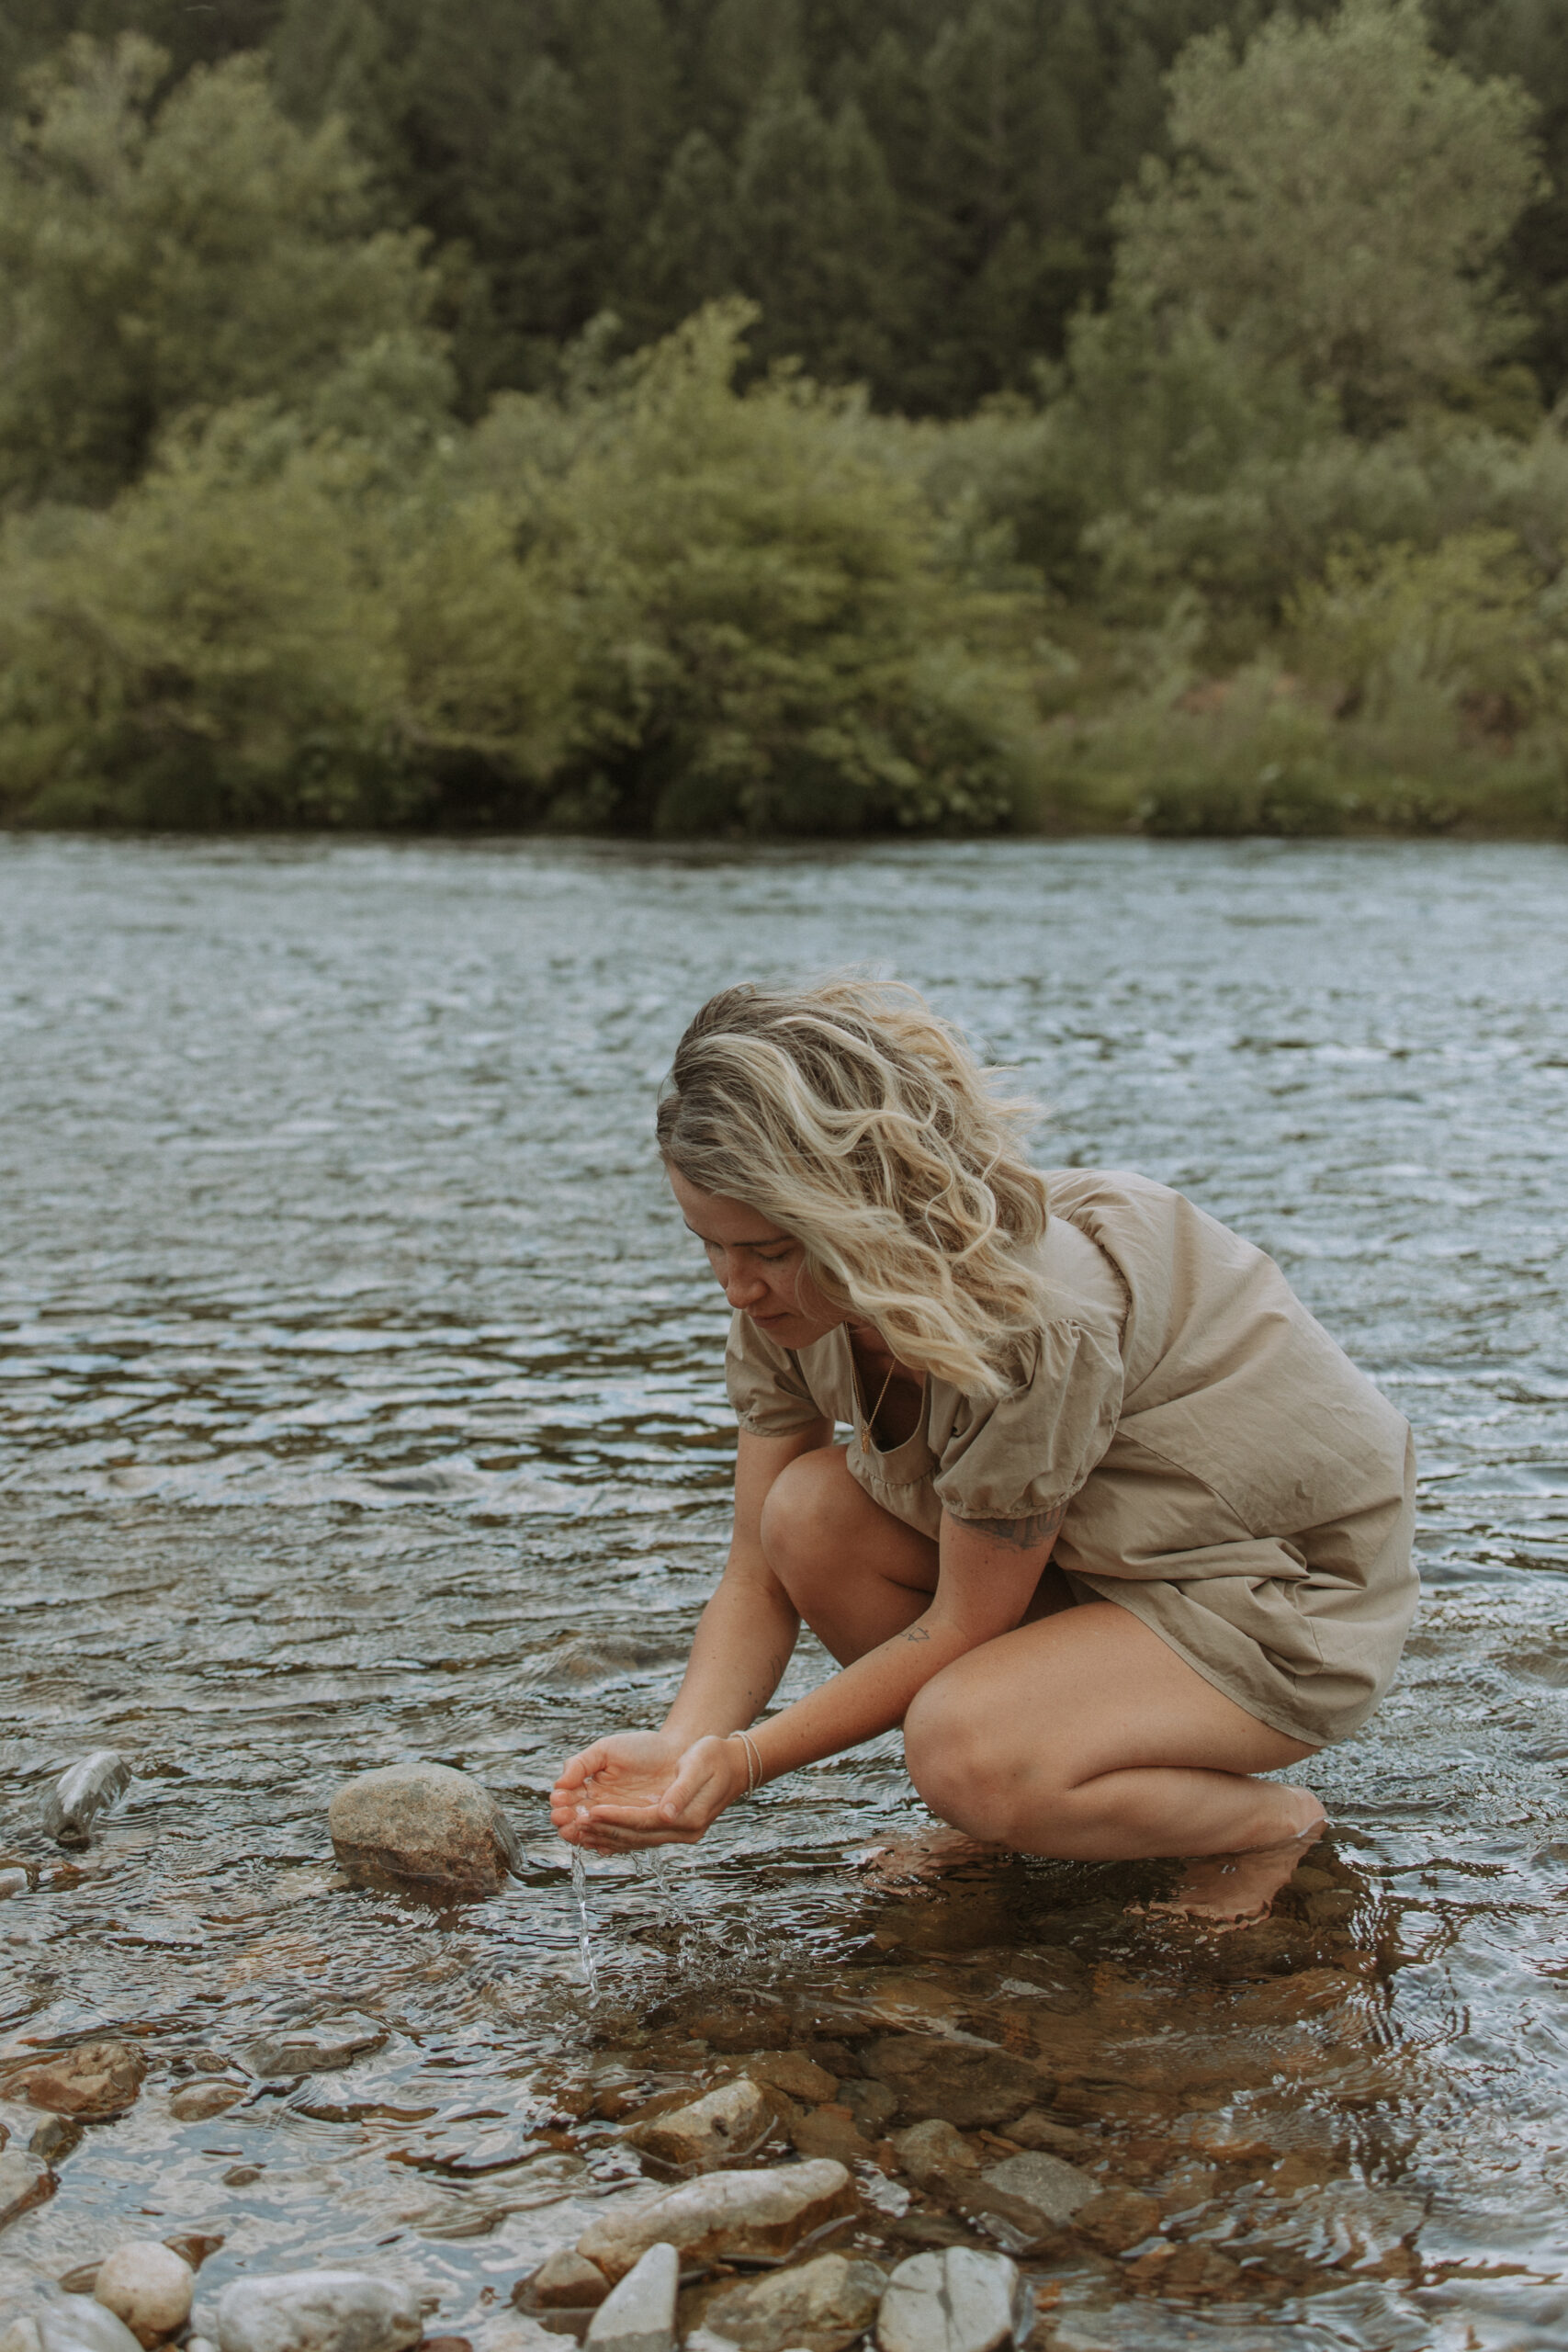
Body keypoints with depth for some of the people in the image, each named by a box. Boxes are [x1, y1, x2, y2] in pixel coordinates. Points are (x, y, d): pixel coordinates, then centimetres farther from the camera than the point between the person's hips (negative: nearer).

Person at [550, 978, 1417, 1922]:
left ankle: (1268, 1823, -3)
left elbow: (963, 1628, -25)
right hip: (1104, 1556, 8)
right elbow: (759, 1577, -6)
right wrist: (683, 1746, -23)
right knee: (810, 1511, -15)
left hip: (1293, 1603, -8)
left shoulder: (1035, 1312, -35)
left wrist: (747, 1760, -26)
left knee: (968, 1751, -31)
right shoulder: (795, 1296, -11)